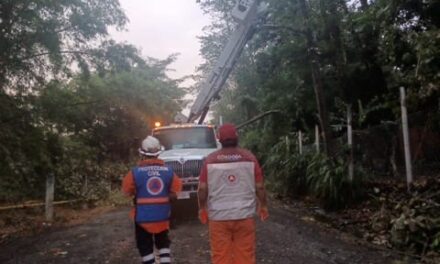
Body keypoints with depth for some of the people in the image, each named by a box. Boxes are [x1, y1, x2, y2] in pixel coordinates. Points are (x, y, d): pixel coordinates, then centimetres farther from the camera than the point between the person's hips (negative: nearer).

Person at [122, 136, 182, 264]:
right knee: (163, 242, 22)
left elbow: (127, 191, -2)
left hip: (143, 216, -2)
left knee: (145, 246, 12)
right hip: (163, 215, 3)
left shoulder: (135, 172, -15)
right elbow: (176, 189, 2)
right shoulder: (168, 170, -7)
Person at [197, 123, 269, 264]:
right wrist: (263, 206, 15)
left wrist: (202, 208, 13)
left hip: (218, 216, 0)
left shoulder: (210, 159, -3)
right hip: (244, 215, 1)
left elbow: (202, 189, -2)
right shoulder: (249, 157, -2)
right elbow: (259, 187, 0)